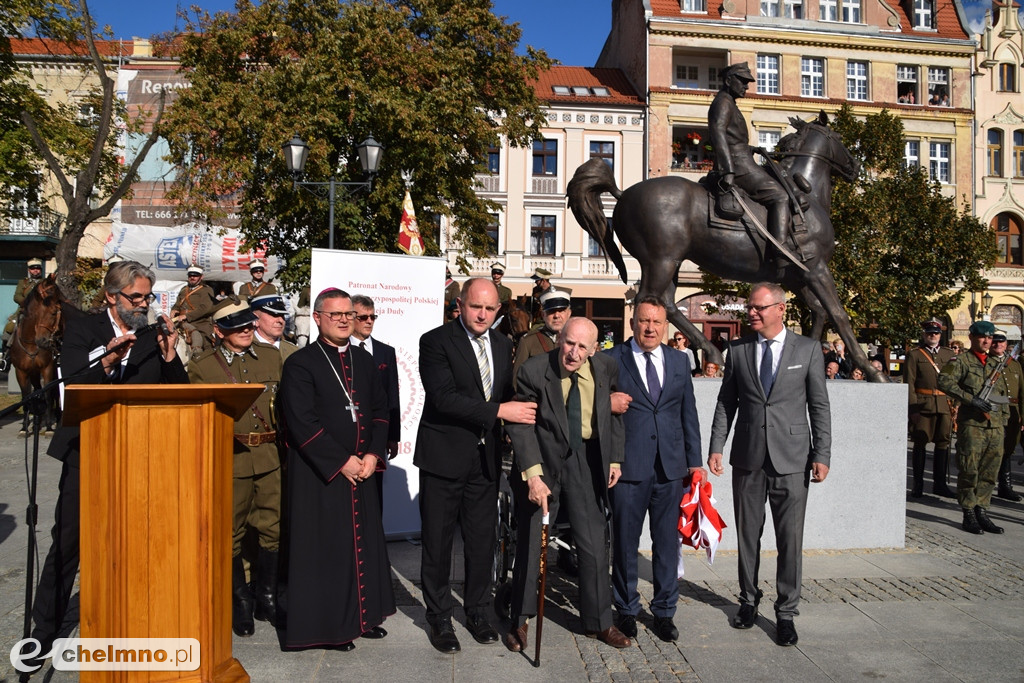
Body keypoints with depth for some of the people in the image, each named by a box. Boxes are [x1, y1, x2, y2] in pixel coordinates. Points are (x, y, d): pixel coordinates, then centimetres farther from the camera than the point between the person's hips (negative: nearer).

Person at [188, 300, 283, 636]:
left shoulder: (271, 355, 10)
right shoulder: (202, 366, 2)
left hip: (271, 456, 2)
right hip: (230, 458, -2)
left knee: (273, 529, 7)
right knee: (231, 534, 7)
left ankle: (266, 598, 25)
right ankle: (241, 602, 25)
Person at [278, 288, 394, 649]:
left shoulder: (364, 360, 11)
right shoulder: (300, 363, -7)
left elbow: (380, 410, 11)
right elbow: (301, 421, -14)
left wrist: (373, 454, -4)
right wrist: (342, 461, -15)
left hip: (362, 468, 6)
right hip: (320, 472, -5)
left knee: (364, 541, 11)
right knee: (324, 547, 2)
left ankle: (363, 615, 26)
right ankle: (326, 625, 16)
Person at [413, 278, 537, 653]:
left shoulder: (502, 344, 10)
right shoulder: (435, 341, -10)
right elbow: (444, 397, -21)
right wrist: (499, 411, -23)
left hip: (485, 457, 5)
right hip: (444, 456, -5)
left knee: (483, 540, 12)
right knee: (438, 541, 7)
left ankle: (477, 611, 31)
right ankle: (439, 618, 24)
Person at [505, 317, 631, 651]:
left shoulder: (607, 367, -8)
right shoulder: (533, 371, -18)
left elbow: (613, 414, 6)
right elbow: (521, 425, -17)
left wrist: (615, 459, 3)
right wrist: (533, 475, -24)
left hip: (586, 460, 3)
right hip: (541, 459, -2)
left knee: (595, 543, 8)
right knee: (529, 543, 8)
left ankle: (598, 622, 27)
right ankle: (520, 620, 27)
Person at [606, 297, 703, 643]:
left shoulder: (679, 361, 10)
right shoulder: (612, 360, -1)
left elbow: (689, 413, 13)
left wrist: (695, 460, 11)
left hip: (671, 467, 3)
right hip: (628, 467, -3)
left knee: (667, 542, 10)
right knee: (625, 542, 8)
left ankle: (664, 611, 26)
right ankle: (627, 610, 26)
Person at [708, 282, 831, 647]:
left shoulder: (807, 349, 1)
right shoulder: (738, 350, 5)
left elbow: (819, 406, 1)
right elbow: (726, 403, 8)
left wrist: (822, 455, -4)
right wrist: (716, 448, 1)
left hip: (791, 459, -2)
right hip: (748, 457, 2)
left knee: (790, 539, 2)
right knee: (748, 535, 11)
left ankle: (786, 612, 16)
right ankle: (748, 599, 29)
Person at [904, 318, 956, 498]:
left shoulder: (949, 355, 15)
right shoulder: (914, 355, 3)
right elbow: (909, 384, -2)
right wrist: (913, 408, -10)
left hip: (946, 406, 4)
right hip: (923, 406, -4)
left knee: (943, 444, 7)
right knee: (920, 444, 1)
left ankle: (939, 483, 17)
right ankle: (918, 484, 9)